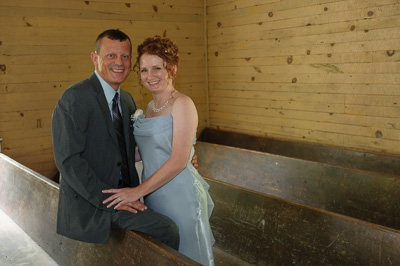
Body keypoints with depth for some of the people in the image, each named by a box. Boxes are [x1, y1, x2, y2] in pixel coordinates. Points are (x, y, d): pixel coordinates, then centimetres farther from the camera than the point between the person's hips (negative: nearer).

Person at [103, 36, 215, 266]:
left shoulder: (182, 104, -15)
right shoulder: (151, 106, 10)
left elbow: (179, 160, -21)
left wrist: (138, 191, -19)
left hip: (180, 195, -7)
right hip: (153, 194, 7)